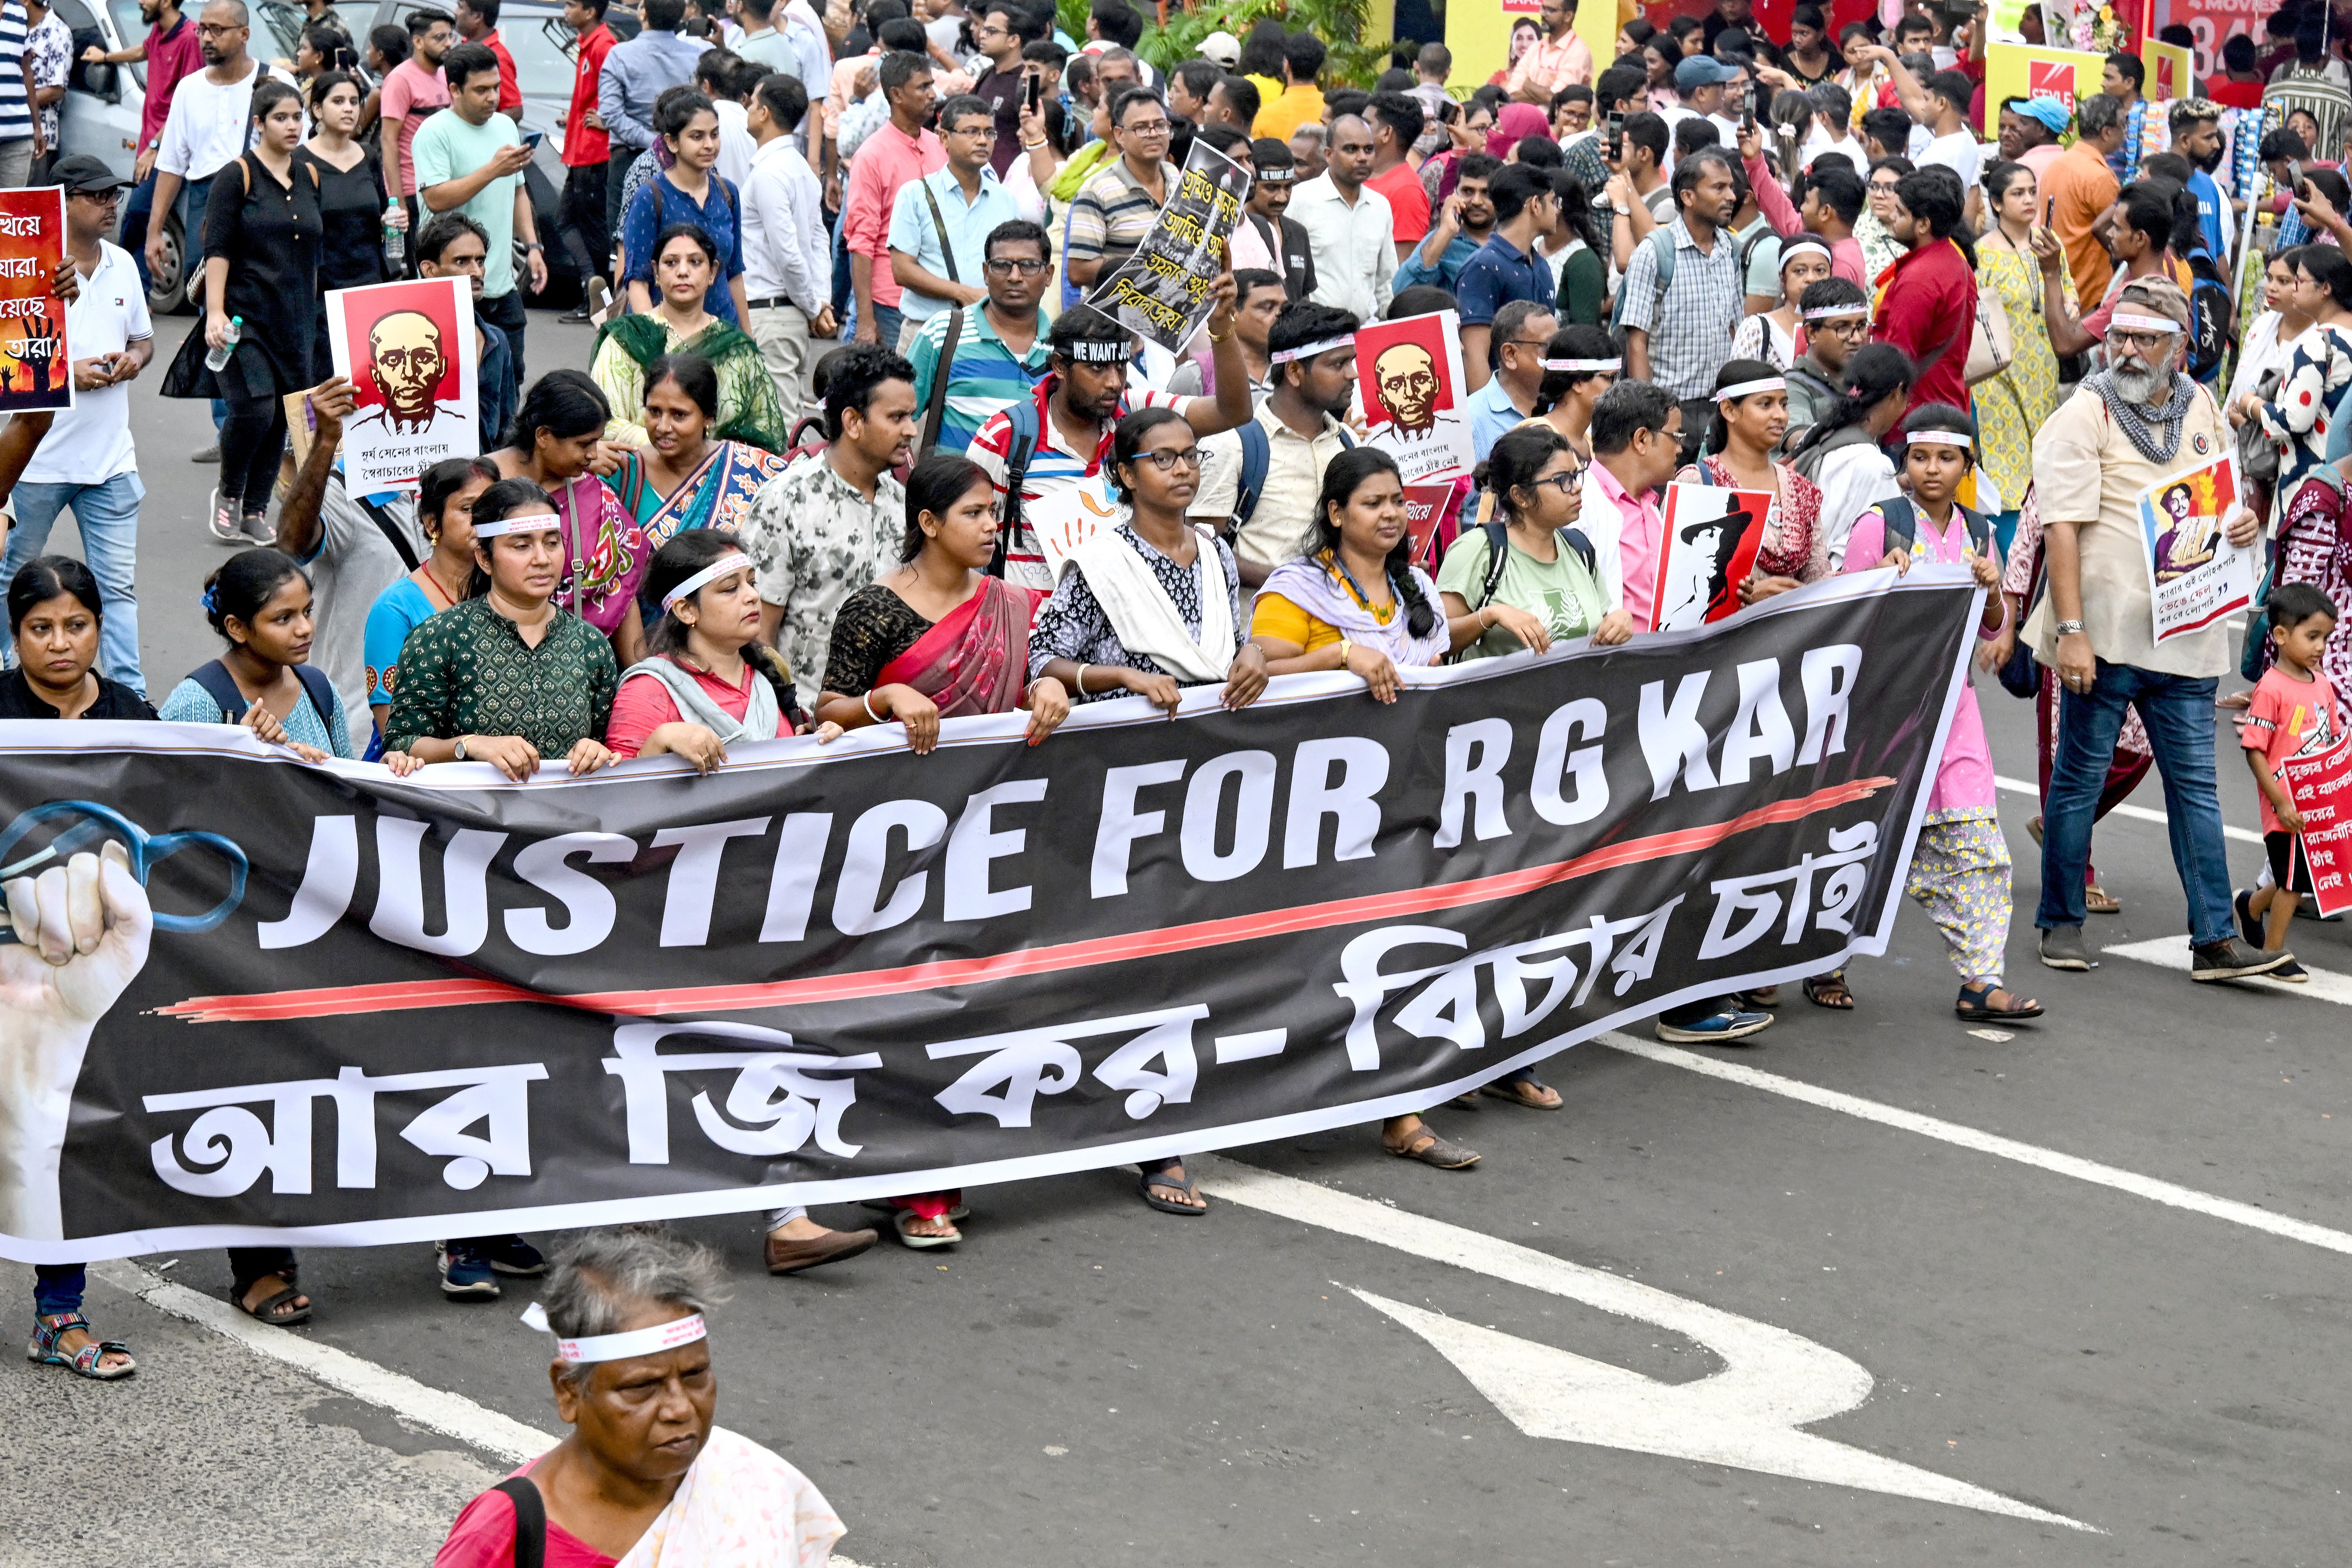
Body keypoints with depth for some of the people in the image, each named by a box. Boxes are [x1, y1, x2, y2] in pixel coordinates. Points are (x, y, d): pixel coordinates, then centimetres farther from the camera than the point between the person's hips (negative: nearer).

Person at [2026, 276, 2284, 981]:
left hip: (2184, 629, 5)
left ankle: (2214, 938, 5)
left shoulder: (2202, 409, 11)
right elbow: (2062, 528, -13)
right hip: (2104, 631, -4)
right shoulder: (2084, 414, -6)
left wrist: (2245, 524, -1)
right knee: (2080, 778, 5)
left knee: (2195, 784, 4)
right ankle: (2061, 923, 18)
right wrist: (2070, 631, -20)